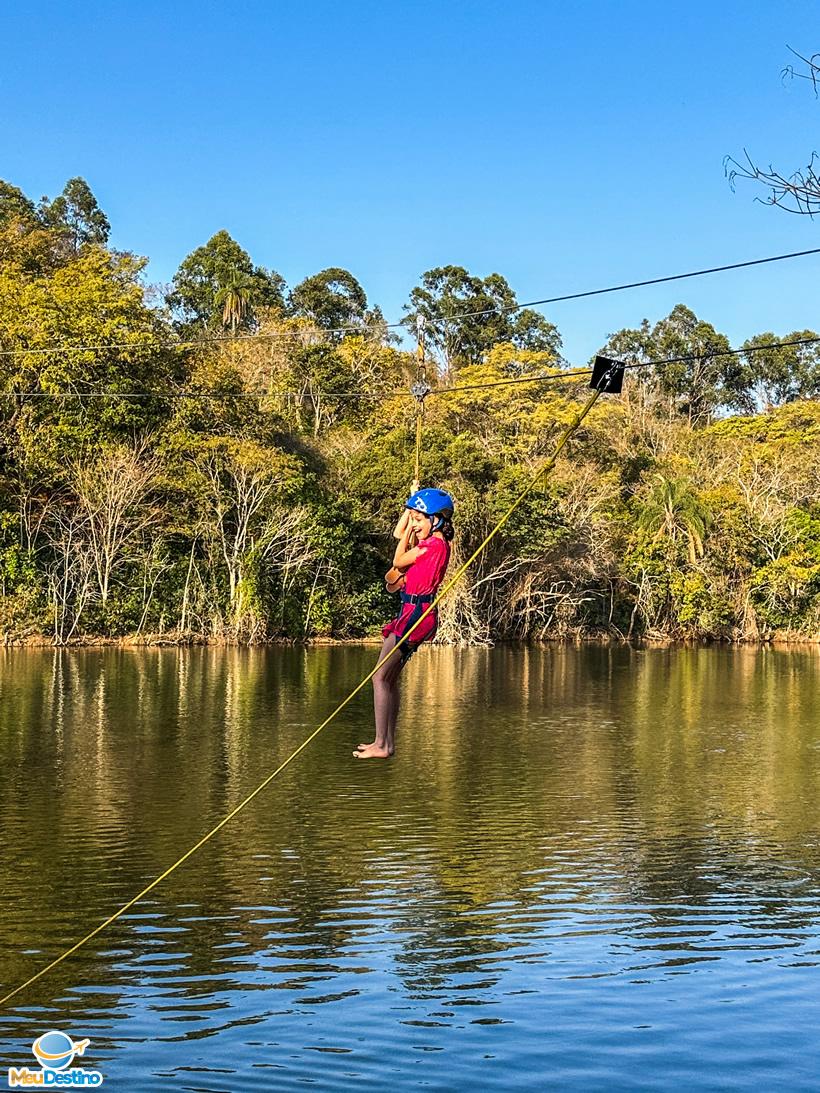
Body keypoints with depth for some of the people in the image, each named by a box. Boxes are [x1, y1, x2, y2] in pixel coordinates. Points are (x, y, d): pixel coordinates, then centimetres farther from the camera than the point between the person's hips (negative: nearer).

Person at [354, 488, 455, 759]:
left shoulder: (435, 544, -15)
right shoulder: (431, 542, 13)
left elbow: (398, 561, -7)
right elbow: (398, 533, 27)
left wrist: (409, 532, 0)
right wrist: (412, 505, 20)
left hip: (417, 613, -10)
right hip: (413, 612, 10)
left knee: (380, 677, -10)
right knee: (390, 677, 14)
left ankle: (381, 745, -9)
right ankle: (387, 741, 19)